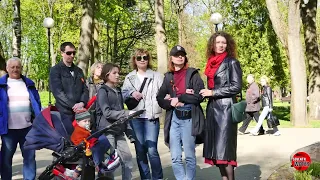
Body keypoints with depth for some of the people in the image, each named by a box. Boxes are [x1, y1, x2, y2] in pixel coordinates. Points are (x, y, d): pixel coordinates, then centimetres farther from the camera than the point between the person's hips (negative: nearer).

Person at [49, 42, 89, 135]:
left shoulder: (79, 71, 18)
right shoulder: (55, 70, 0)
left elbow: (85, 90, 11)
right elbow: (58, 92, -10)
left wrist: (82, 103, -9)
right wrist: (74, 106, -17)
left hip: (80, 111, 5)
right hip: (65, 112, -5)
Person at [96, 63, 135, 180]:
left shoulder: (118, 91, 15)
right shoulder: (102, 91, -7)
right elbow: (107, 113, -17)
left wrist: (129, 129, 10)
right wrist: (127, 113, -21)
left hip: (119, 131, 7)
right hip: (107, 131, -7)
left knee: (127, 158, 4)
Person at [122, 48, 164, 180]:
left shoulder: (157, 76, 7)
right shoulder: (129, 77, 16)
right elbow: (123, 94, 10)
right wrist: (132, 93, -10)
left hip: (151, 116, -3)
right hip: (135, 117, 3)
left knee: (152, 150, -10)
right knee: (140, 150, 7)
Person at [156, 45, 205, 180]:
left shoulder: (192, 74, 2)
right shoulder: (168, 77, 12)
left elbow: (199, 96, -9)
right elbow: (160, 99, 8)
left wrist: (179, 98, -9)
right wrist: (171, 103, -11)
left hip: (189, 118, -3)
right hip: (173, 119, 3)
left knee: (189, 156, 4)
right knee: (175, 157, 4)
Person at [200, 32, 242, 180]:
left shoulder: (231, 62, -2)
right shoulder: (212, 63, 16)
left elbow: (237, 87, -10)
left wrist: (213, 92, -11)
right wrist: (204, 93, 5)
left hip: (225, 108, -7)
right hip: (212, 108, 7)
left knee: (224, 146, -10)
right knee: (215, 147, 6)